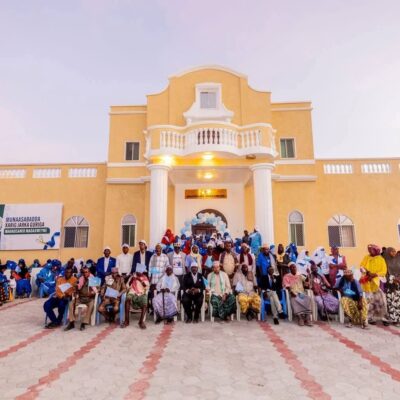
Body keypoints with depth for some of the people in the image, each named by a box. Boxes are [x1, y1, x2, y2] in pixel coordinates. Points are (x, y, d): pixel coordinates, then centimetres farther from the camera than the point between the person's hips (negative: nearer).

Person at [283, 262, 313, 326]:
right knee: (294, 300, -36)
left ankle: (307, 318, -27)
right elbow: (287, 287, -3)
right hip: (293, 294, -3)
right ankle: (300, 318, -27)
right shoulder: (286, 276, 8)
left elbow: (306, 280, 4)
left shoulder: (300, 276, 20)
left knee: (308, 299, -29)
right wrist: (291, 292, -20)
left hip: (301, 293, 3)